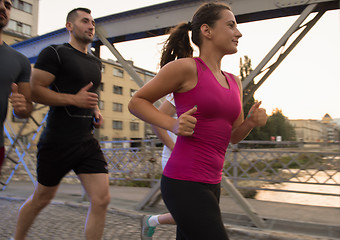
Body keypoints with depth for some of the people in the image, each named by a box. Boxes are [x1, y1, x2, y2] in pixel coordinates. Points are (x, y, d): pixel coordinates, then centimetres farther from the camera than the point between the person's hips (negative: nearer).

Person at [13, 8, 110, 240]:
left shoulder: (96, 63, 16)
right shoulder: (54, 53, -5)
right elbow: (34, 90, -13)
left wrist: (96, 112, 11)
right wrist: (74, 100, -20)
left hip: (87, 141, 6)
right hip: (58, 141, -5)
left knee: (102, 199, -6)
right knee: (41, 199, 13)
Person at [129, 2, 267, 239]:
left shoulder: (234, 82, 13)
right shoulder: (185, 67, -8)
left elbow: (234, 136, 19)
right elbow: (136, 102, -1)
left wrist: (252, 121, -2)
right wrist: (173, 125, -16)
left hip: (210, 184, 8)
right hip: (184, 184, -8)